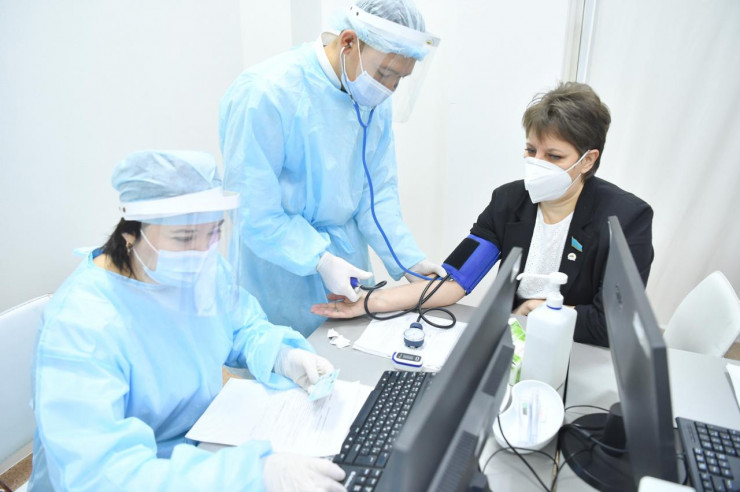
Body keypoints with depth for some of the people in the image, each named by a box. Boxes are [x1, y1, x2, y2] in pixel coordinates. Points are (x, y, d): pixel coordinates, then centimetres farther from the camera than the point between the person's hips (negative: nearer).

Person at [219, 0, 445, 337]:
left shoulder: (374, 100, -4)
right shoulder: (265, 94, -24)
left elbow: (378, 190, -1)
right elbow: (250, 208, -23)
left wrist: (408, 259, -9)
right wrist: (318, 260, -27)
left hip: (346, 255, 6)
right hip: (280, 263, -5)